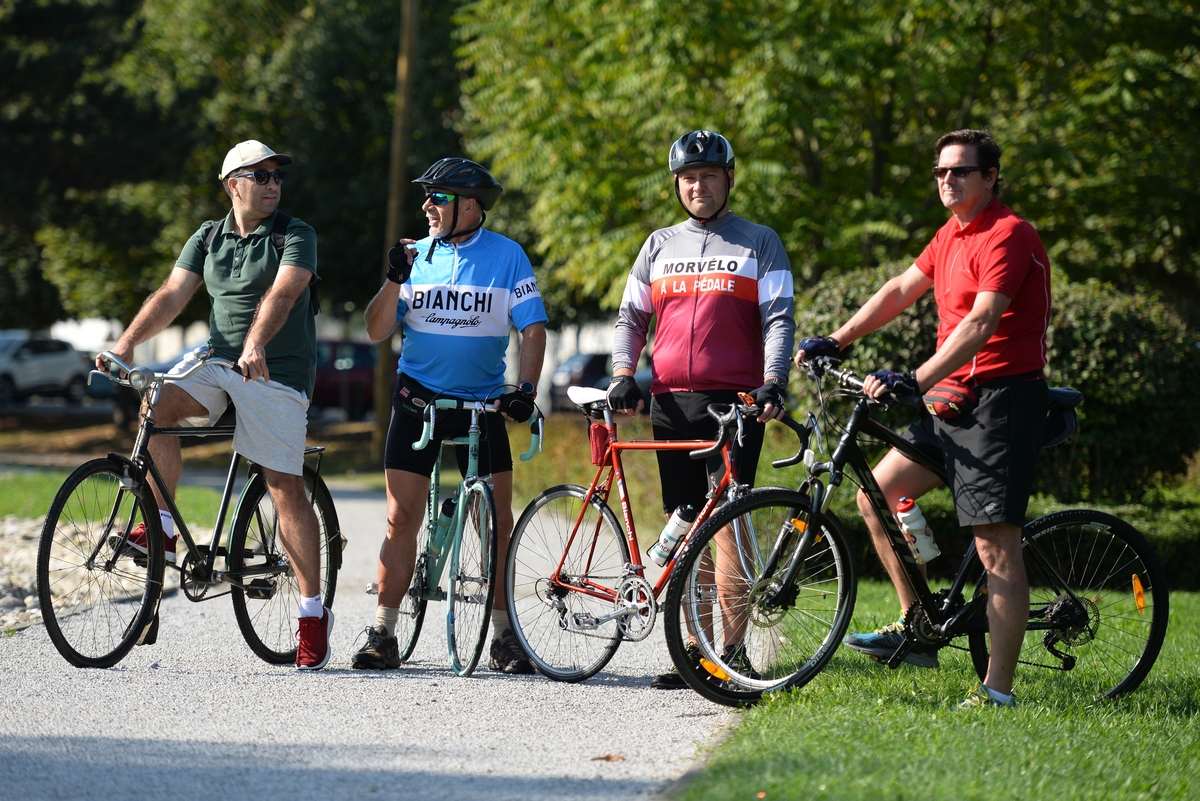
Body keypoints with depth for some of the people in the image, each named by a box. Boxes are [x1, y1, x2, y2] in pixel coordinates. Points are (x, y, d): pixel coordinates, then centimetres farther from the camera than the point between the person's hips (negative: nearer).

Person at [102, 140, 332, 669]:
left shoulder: (296, 236, -5)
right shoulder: (208, 239, 9)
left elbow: (281, 293, -22)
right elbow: (172, 294, 1)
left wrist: (255, 346, -40)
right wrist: (126, 343, -15)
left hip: (276, 371, -4)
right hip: (216, 361, 4)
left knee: (286, 487, -8)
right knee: (157, 408, -24)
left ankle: (313, 613, -2)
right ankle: (163, 526, -10)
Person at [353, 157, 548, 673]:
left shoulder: (506, 256, -2)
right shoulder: (418, 255, 4)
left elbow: (533, 328, -5)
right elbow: (377, 331, 1)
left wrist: (526, 388, -18)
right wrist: (395, 279, -15)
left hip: (481, 403, -1)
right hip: (418, 398, 1)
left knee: (498, 524, -3)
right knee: (401, 519, -2)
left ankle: (503, 636, 7)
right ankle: (383, 636, 2)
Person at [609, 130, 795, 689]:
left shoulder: (760, 243, 7)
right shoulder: (659, 246, 17)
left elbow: (778, 319, 0)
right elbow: (631, 317, 19)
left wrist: (773, 381, -15)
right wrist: (623, 374, 2)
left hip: (735, 401, -4)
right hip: (670, 402, 4)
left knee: (727, 525, -13)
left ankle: (732, 649, -13)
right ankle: (694, 647, 9)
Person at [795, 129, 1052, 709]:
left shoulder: (1007, 236, -15)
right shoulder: (951, 236, 16)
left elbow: (980, 323, -26)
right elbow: (901, 291, 23)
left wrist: (915, 380, -34)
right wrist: (835, 341, 14)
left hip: (1001, 401, -10)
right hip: (953, 399, 10)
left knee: (996, 547, -11)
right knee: (877, 494, 7)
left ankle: (997, 689, -11)